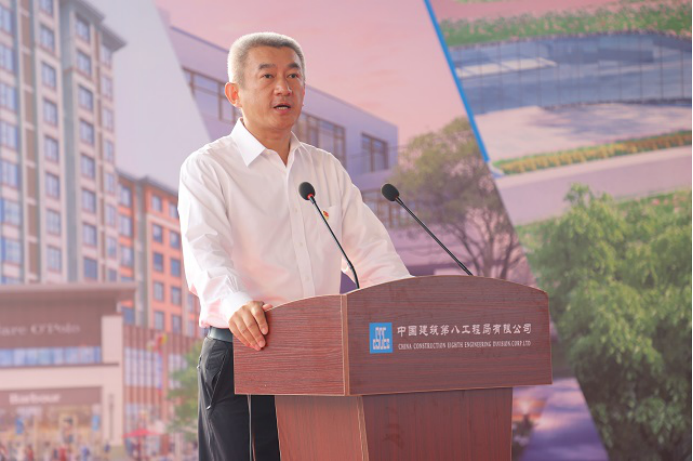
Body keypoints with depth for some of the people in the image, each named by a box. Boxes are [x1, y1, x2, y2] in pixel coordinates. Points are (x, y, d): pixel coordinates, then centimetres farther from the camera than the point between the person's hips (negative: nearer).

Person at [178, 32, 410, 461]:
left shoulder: (327, 169, 18)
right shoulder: (207, 168, 1)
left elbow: (370, 250, 10)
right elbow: (207, 254, -15)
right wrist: (237, 306, -37)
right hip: (245, 352, -4)